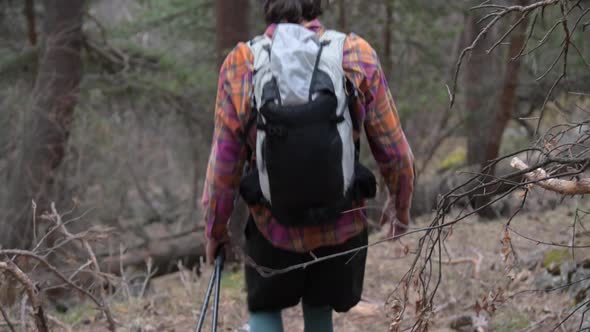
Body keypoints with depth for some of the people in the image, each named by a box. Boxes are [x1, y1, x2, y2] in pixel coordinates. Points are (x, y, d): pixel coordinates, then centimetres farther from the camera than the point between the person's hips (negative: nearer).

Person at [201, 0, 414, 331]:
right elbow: (393, 148, -2)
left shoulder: (241, 64, -10)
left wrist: (216, 228, 10)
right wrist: (400, 204, 16)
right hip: (342, 226, 1)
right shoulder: (358, 56, -9)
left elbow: (225, 162, -5)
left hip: (274, 226, -1)